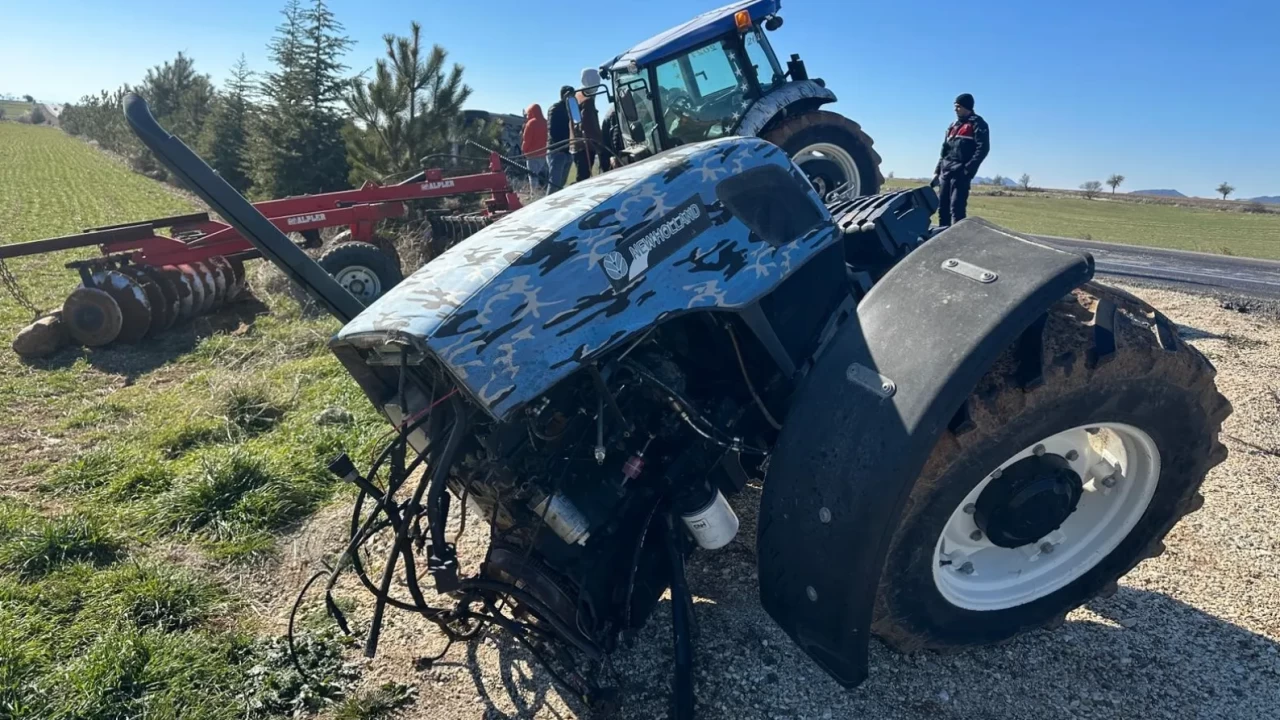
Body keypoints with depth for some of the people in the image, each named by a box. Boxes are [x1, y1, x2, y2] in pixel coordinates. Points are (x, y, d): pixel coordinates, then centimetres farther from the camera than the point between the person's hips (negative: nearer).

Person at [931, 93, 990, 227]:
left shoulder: (977, 124, 1)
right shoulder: (953, 125, 24)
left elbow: (983, 148, -9)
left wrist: (968, 170, -19)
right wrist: (937, 171, 17)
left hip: (960, 173, -7)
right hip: (946, 171, 7)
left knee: (956, 207, -14)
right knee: (942, 206, 5)